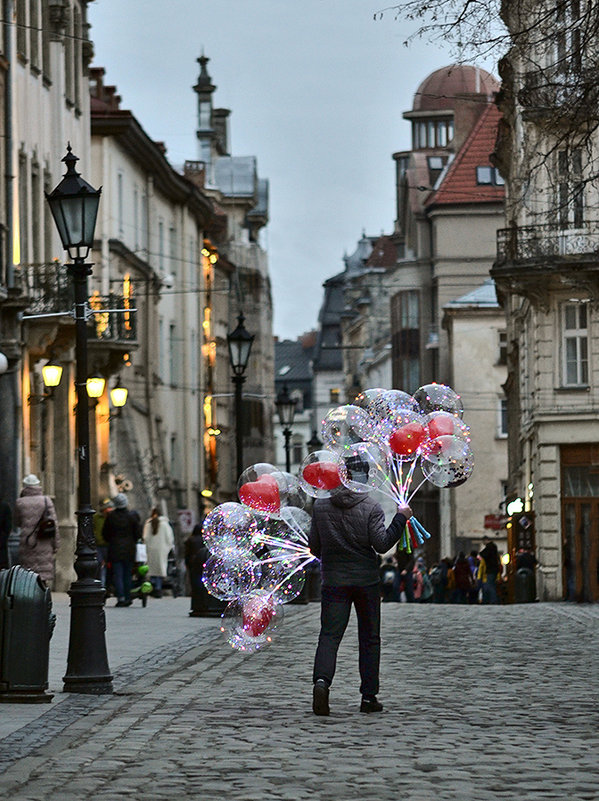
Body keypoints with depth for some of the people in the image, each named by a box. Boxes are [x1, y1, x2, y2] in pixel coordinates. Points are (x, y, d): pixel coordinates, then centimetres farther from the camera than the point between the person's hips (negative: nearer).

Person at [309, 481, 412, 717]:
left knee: (329, 635, -2)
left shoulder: (320, 506, 0)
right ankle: (369, 696, 11)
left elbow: (314, 546, 5)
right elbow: (382, 544, -14)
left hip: (334, 580, 1)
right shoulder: (371, 507, -8)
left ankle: (321, 680, -29)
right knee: (369, 638, 10)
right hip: (366, 580, -1)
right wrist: (400, 518, -4)